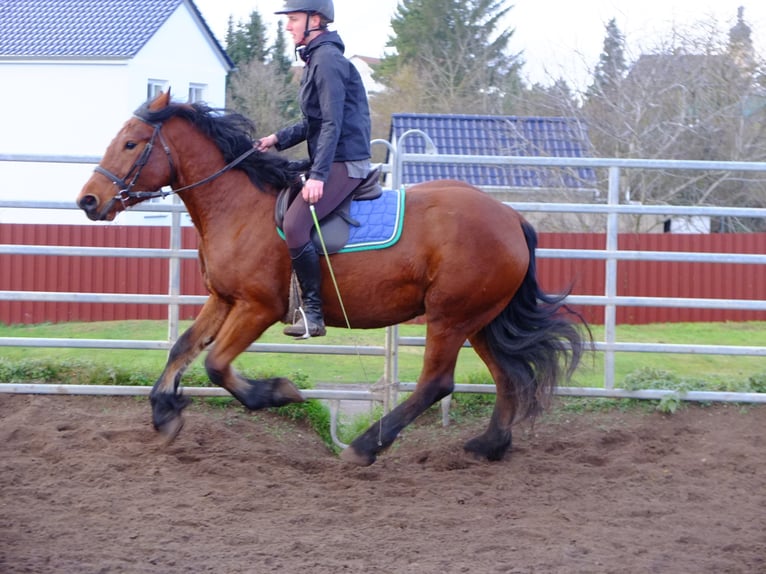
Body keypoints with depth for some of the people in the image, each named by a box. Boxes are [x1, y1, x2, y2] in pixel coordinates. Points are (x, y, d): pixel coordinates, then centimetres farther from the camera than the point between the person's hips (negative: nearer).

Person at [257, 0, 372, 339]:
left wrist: (318, 176, -26)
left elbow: (332, 123, -21)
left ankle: (312, 312, -23)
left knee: (295, 223, -25)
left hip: (343, 164, -11)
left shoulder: (328, 59, -14)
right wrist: (278, 139, 15)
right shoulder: (316, 58, 18)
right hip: (331, 163, 11)